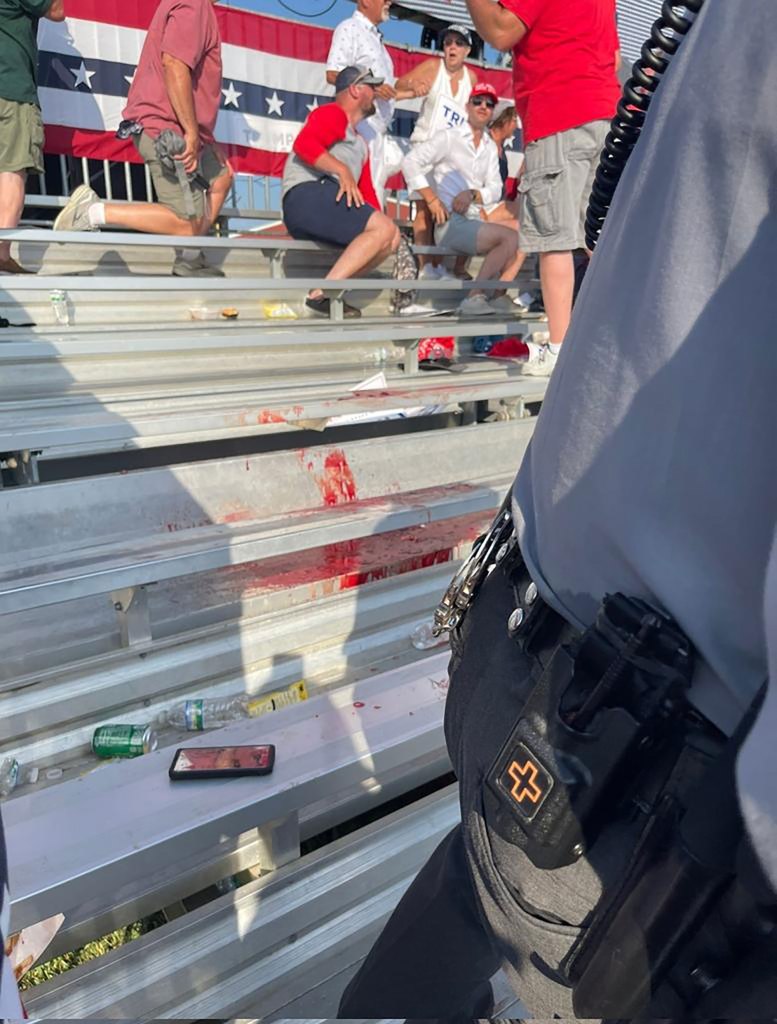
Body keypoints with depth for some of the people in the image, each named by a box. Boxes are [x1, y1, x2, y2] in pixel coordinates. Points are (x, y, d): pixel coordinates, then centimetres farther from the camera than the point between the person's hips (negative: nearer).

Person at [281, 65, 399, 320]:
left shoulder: (359, 143, 35)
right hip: (306, 195, -8)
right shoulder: (332, 113, 7)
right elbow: (304, 144, -12)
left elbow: (366, 189, 27)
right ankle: (324, 292, -32)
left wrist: (378, 219, 11)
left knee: (391, 237, -4)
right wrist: (342, 170, -20)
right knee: (384, 228, -22)